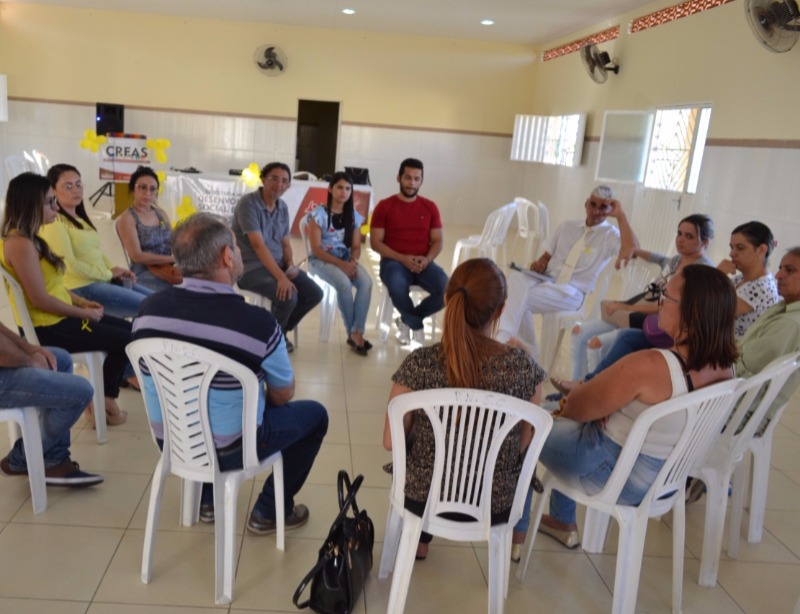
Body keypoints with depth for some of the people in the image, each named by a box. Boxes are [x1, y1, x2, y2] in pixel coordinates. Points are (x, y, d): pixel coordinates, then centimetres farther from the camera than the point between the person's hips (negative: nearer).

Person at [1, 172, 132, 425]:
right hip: (47, 329, -10)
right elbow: (40, 299, -25)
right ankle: (104, 402, 16)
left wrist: (82, 302, 5)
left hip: (59, 319, 10)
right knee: (127, 340, -2)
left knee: (130, 330, 14)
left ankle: (106, 397, 19)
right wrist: (84, 313, -15)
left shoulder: (30, 239, 9)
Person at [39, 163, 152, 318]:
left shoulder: (80, 218, 18)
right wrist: (109, 273, -12)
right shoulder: (54, 223, -12)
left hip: (103, 280, 10)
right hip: (80, 288, -10)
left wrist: (115, 270, 1)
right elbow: (69, 265, -19)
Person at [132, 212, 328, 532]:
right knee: (315, 414, 17)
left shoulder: (149, 309, -12)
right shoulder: (257, 322, -27)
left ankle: (209, 499, 40)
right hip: (229, 450, -5)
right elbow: (283, 396, -9)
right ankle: (270, 511, 28)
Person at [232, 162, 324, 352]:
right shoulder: (248, 204, -17)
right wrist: (281, 277, -32)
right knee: (288, 297, -29)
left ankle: (280, 331, 15)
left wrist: (291, 265, -8)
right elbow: (258, 245, -25)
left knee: (314, 294, -6)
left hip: (278, 264, 8)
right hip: (251, 268, -8)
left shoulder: (283, 207, 7)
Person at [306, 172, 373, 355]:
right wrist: (340, 264, -23)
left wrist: (353, 261, -16)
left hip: (347, 261, 5)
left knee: (366, 282, -26)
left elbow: (356, 246, 7)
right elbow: (316, 249, -12)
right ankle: (352, 332, -14)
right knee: (344, 284, -33)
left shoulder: (354, 216, 7)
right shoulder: (319, 214, -8)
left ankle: (357, 333, -22)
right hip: (321, 260, -4)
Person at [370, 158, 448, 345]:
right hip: (394, 262, -3)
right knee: (397, 289, -37)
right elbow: (375, 242, -4)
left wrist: (426, 259, -13)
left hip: (423, 264, 3)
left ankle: (407, 320, 1)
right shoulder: (384, 206, 0)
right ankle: (417, 325, -5)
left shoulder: (430, 207, 8)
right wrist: (402, 258, -16)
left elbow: (438, 241, 8)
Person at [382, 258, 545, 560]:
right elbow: (526, 442, -6)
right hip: (495, 507, 1)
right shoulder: (522, 365, -19)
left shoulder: (420, 364, -22)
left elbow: (391, 441, -12)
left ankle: (419, 539, 51)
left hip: (423, 498, 0)